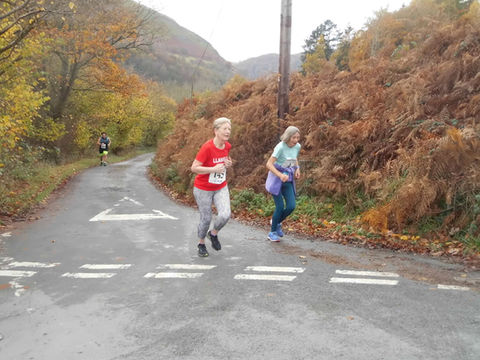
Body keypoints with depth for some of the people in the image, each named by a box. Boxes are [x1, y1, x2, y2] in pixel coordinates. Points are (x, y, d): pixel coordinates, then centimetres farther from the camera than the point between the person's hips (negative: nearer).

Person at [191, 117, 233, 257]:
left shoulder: (227, 146, -4)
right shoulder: (207, 147, -24)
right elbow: (194, 168, -24)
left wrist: (228, 163, -5)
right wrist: (214, 169, -31)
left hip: (221, 187, 5)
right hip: (203, 189, -5)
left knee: (225, 215, -12)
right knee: (206, 219, 5)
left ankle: (213, 234, 20)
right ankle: (201, 243, 32)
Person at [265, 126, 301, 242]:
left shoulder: (297, 146, 1)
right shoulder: (280, 147, -19)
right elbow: (269, 164, -25)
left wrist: (297, 169, 4)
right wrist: (280, 175, -37)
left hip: (288, 180, 6)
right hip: (276, 179, -6)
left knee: (291, 206, -5)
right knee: (280, 207, -8)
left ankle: (277, 222, 25)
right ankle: (272, 232, 14)